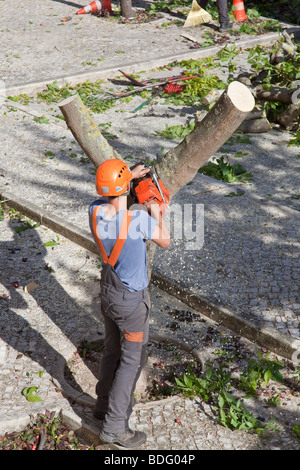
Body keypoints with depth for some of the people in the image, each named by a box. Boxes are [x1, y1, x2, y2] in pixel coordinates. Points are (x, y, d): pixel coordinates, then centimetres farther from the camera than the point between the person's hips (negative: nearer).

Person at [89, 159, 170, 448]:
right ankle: (113, 426, 14)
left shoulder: (95, 212, -14)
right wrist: (156, 213, 3)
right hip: (131, 300, -6)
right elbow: (165, 241, -10)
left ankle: (104, 404, 41)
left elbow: (106, 196, 13)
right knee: (132, 359, 8)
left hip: (107, 292, 6)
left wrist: (130, 176, 16)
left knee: (113, 350, 24)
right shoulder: (139, 220, -31)